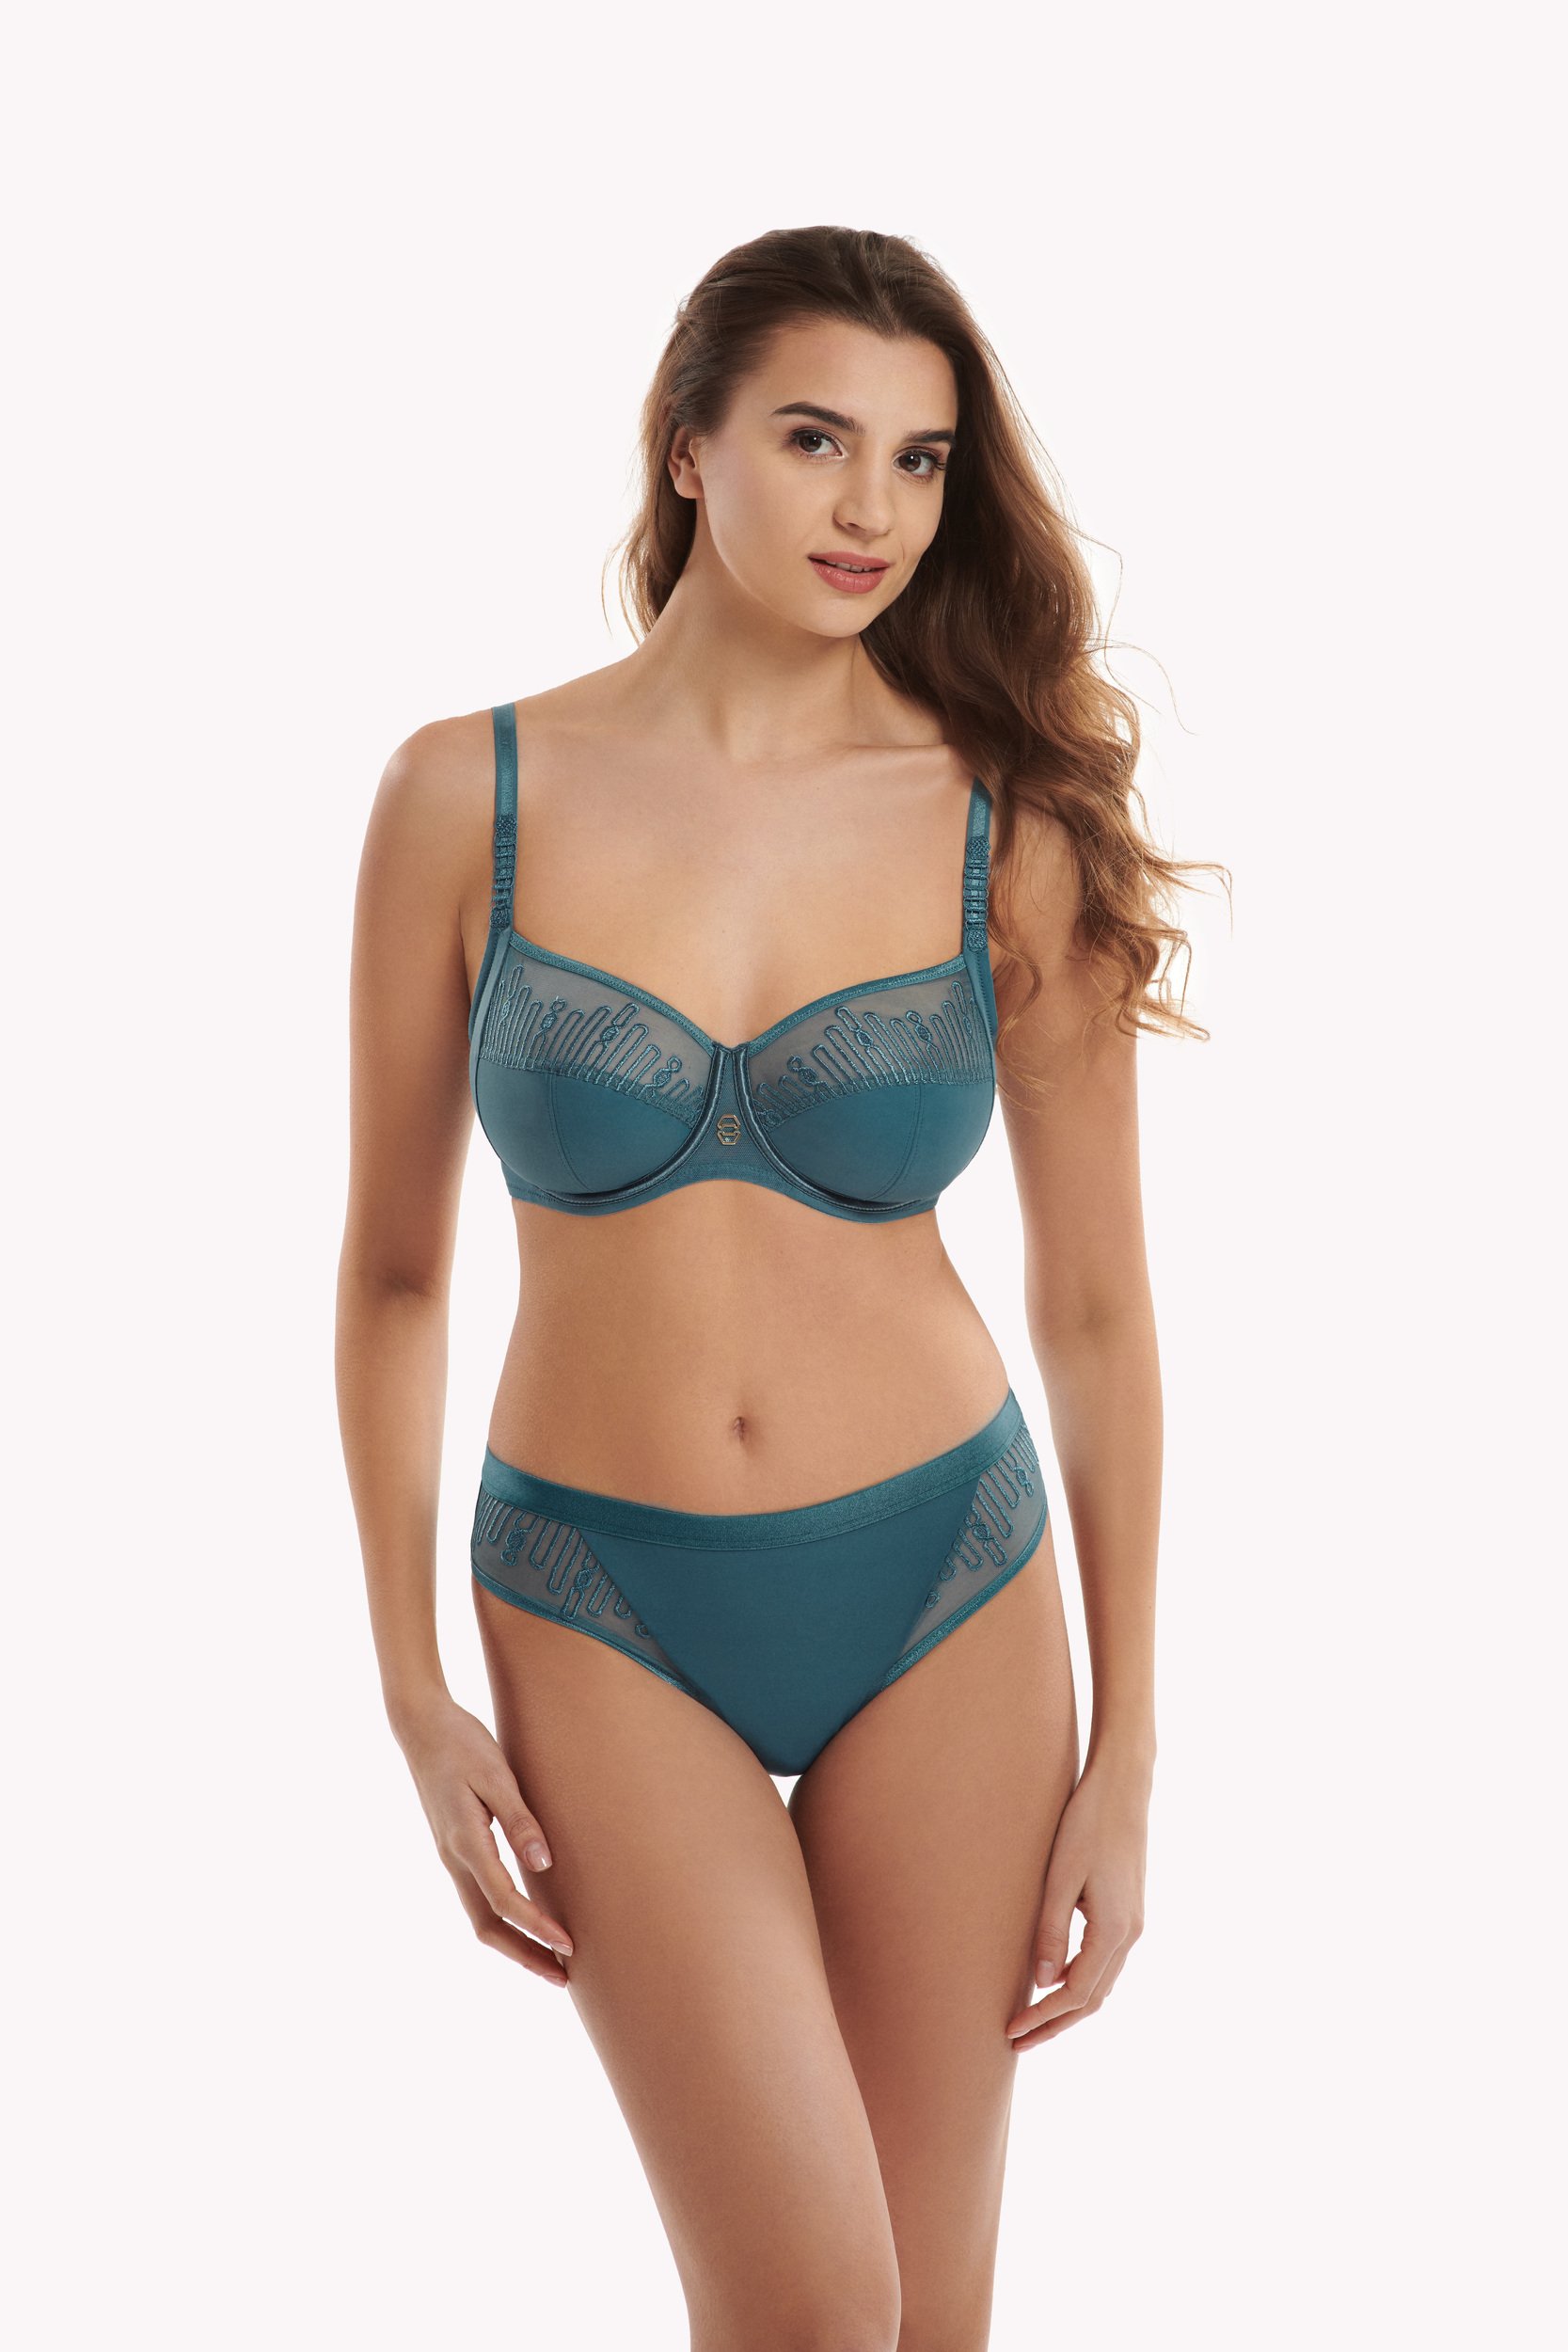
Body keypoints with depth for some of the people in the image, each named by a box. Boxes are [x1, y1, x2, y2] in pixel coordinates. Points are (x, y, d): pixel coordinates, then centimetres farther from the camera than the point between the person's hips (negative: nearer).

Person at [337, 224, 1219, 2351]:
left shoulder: (1012, 833, -4)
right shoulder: (471, 797, -4)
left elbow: (1098, 1312, 1)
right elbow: (394, 1275, 3)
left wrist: (1125, 1758, 1)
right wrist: (414, 1697, -1)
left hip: (944, 1592, 1)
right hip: (604, 1611, -1)